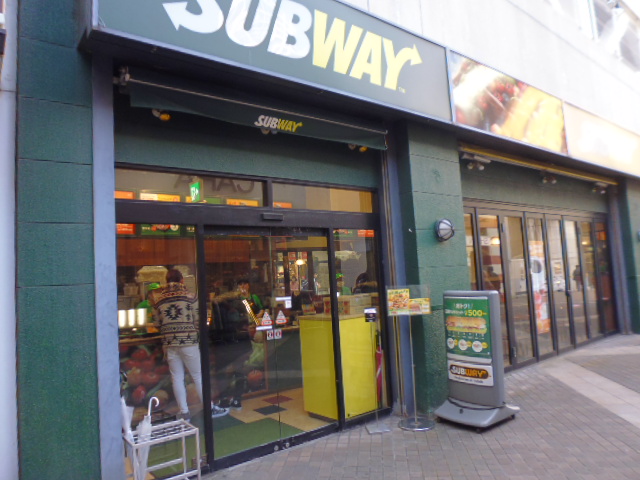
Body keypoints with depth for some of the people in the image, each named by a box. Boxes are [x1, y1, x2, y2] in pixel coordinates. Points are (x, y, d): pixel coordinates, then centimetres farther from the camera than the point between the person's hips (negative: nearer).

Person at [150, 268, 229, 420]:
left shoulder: (158, 299, 4)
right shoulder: (190, 296, -4)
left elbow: (157, 322, 9)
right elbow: (197, 321, -4)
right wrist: (200, 338, 11)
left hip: (169, 343, 3)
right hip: (188, 342, -3)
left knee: (177, 378, 10)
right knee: (198, 376, 7)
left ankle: (184, 412, 17)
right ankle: (210, 408, 15)